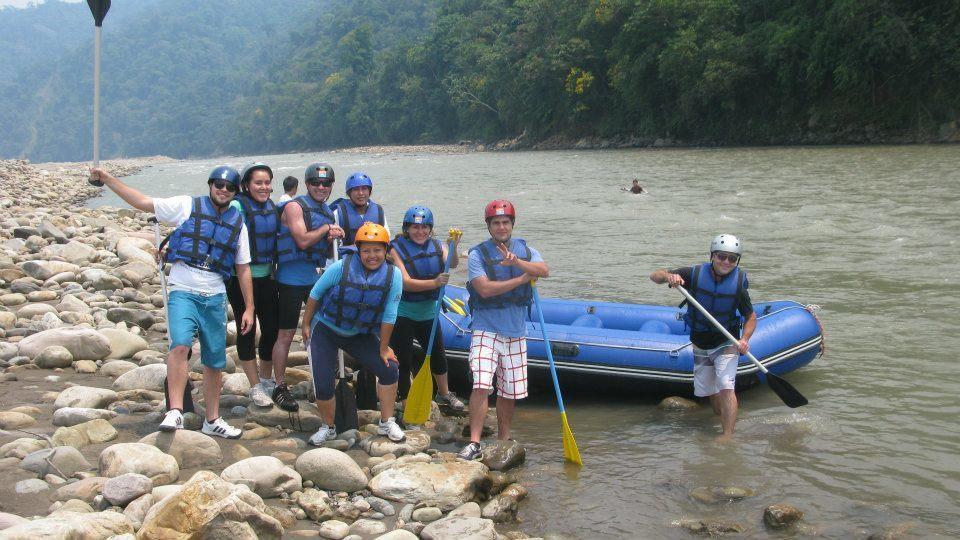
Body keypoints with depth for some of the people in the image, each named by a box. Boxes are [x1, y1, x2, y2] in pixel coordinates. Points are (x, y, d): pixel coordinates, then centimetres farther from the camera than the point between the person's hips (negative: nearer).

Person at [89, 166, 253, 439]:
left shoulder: (237, 224, 12)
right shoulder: (187, 207, 2)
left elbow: (243, 269, 15)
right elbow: (143, 202, 1)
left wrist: (249, 308, 11)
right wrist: (108, 179, -7)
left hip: (215, 297, 4)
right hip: (183, 292, -4)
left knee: (215, 362, 8)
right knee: (180, 344, -26)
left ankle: (212, 420, 22)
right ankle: (175, 411, -24)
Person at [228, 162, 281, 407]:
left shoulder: (272, 207, 8)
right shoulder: (237, 206, -12)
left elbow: (276, 238, 18)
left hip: (266, 276, 6)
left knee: (271, 327, 10)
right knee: (247, 330, 3)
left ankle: (267, 379, 28)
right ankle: (255, 387, 11)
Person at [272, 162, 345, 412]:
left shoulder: (328, 211, 14)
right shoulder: (294, 207, -10)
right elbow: (302, 240, -20)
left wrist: (332, 238, -1)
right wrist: (326, 228, -8)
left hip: (316, 277, 8)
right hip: (292, 277, -8)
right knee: (286, 334, -3)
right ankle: (279, 388, 3)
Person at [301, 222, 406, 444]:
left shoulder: (393, 275, -18)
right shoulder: (341, 268, -23)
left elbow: (389, 316, -12)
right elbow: (315, 294, -8)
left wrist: (383, 349, -7)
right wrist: (306, 324, -1)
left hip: (360, 334, 2)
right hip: (325, 330, -2)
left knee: (389, 369, -7)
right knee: (323, 384, -9)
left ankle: (387, 423, 11)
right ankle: (327, 428, 17)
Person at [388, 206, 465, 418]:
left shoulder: (437, 247, 1)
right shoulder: (397, 249, -12)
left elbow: (452, 264, -19)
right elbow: (406, 283, -21)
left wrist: (453, 247, -38)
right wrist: (434, 283, -34)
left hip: (428, 313, 5)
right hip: (402, 314, -5)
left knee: (438, 355, 18)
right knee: (403, 361, -3)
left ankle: (444, 393, 41)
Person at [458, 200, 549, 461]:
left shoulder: (524, 249, 7)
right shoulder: (478, 254, -7)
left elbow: (544, 270, -12)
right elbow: (485, 289, -20)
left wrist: (516, 262, -29)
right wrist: (523, 278, -13)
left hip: (516, 332, 4)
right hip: (486, 330, -4)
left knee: (510, 392, 11)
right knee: (481, 385, -18)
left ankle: (503, 441, 27)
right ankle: (474, 443, -15)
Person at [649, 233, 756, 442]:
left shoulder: (738, 284, -13)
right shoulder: (694, 274, -14)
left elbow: (751, 317, -1)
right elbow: (655, 276, -12)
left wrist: (744, 339, -20)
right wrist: (668, 277, -35)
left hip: (726, 344, -2)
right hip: (700, 345, 2)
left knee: (726, 387, -19)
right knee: (709, 391, 12)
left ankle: (728, 435, -19)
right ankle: (724, 421, 35)